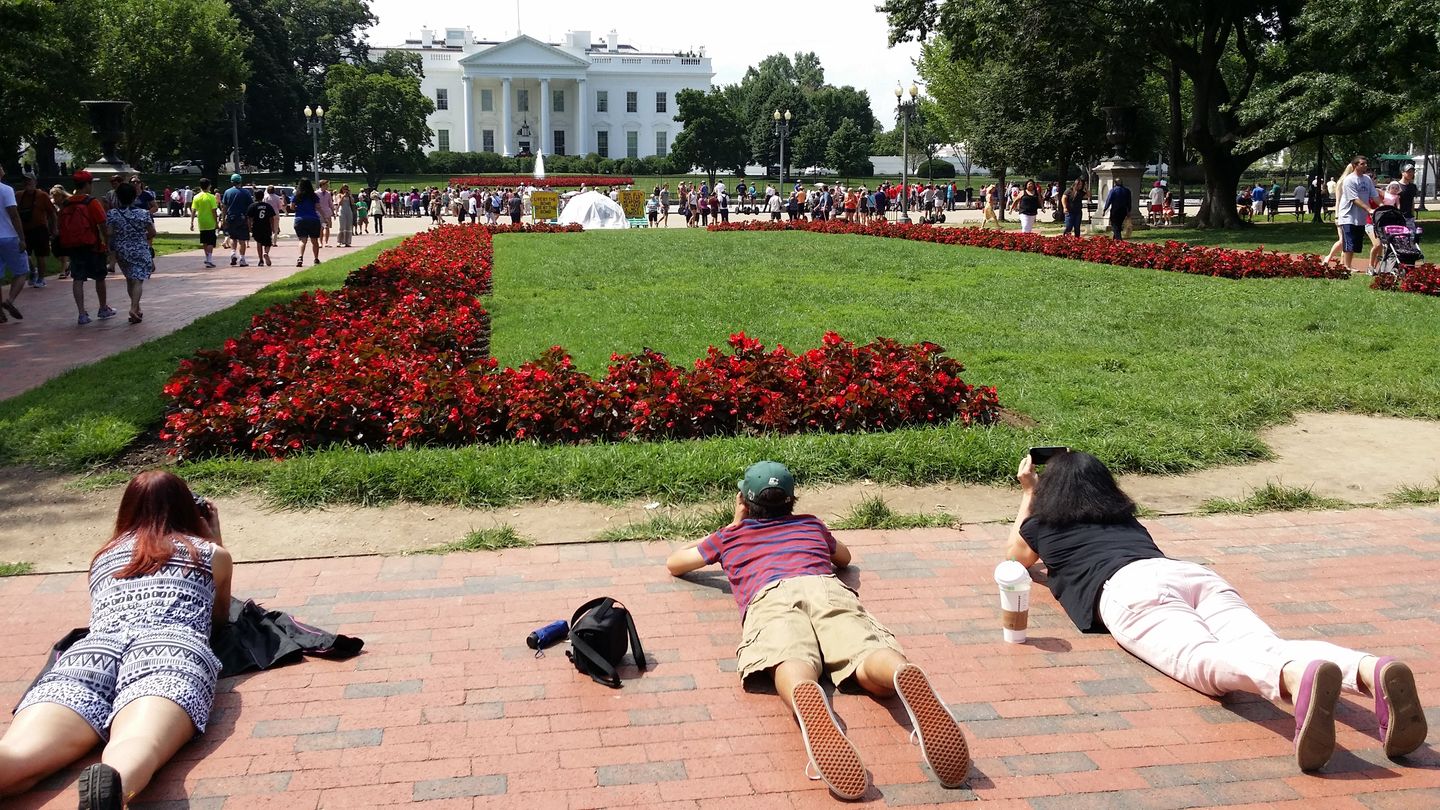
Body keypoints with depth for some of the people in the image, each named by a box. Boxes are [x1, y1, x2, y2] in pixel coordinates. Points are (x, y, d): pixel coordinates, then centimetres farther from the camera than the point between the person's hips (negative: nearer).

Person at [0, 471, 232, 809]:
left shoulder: (103, 556, 37)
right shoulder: (212, 553, 30)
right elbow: (220, 616, 49)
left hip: (90, 650, 2)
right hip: (173, 647, -2)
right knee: (137, 750, -31)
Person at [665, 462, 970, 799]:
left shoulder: (730, 535, 38)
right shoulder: (810, 524, 41)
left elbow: (674, 563, 54)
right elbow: (845, 557, 62)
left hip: (770, 595, -1)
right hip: (827, 587, 1)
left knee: (792, 664, -32)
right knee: (873, 666, -23)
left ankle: (807, 700, -70)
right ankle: (906, 674, -61)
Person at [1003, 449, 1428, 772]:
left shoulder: (1044, 524, 30)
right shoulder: (1125, 517, 42)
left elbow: (1015, 554, 55)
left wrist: (1028, 492, 68)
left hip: (1129, 587, -5)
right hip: (1194, 571, 5)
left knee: (1206, 659, -32)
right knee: (1268, 648, -21)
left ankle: (1297, 677, -66)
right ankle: (1373, 671, -53)